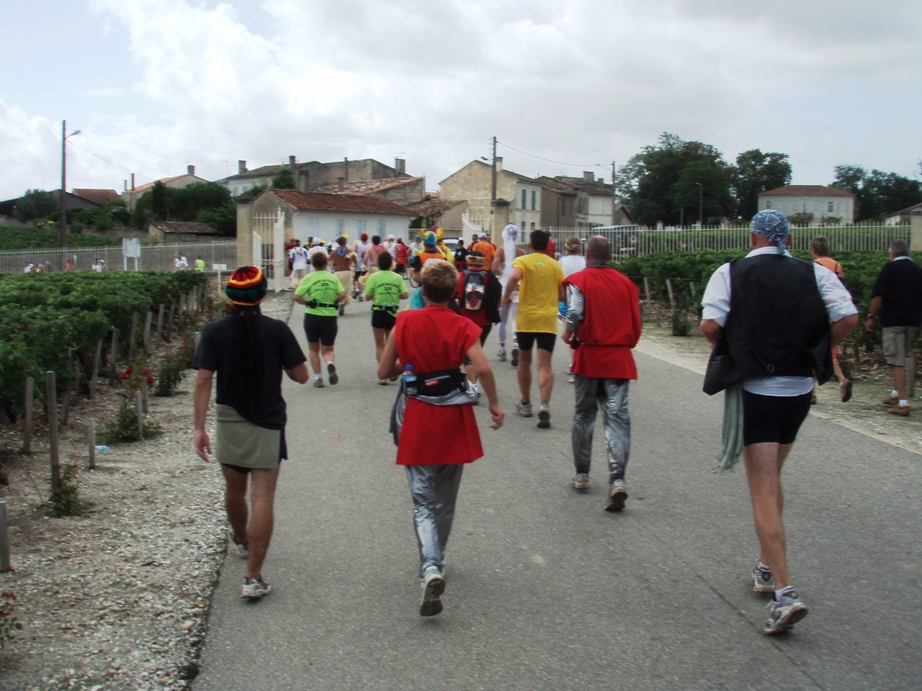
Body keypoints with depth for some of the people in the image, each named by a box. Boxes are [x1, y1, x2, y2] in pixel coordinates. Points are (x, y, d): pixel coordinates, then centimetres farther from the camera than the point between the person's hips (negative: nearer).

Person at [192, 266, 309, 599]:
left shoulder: (214, 332, -4)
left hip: (228, 422, 3)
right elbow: (301, 376, -5)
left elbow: (203, 381, -9)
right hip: (268, 423, -2)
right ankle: (253, 577, -8)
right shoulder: (277, 330, -8)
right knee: (262, 499, -3)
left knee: (234, 490, 23)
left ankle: (241, 541, 49)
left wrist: (199, 427, -8)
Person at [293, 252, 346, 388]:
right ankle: (330, 363, -23)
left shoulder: (309, 278, -4)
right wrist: (333, 301, 9)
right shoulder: (334, 278, 3)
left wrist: (307, 302, 4)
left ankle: (318, 378, 12)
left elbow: (297, 297, -13)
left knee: (313, 349, 17)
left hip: (312, 316, -1)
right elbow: (342, 295, -9)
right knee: (327, 349, 10)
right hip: (330, 317, 1)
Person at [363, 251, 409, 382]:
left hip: (378, 312, -2)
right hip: (393, 313, 2)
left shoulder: (374, 277, -7)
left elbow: (367, 296, -8)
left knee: (379, 345, 8)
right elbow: (405, 295, -8)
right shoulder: (397, 277, -3)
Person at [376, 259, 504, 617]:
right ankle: (436, 560, 35)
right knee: (445, 500, 19)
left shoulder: (405, 322, -3)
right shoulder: (462, 326, -6)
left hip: (417, 419, -1)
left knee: (423, 501, 1)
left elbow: (384, 371, 1)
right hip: (454, 417, 1)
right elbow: (483, 368, -20)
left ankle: (430, 567, -20)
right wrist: (494, 404, -7)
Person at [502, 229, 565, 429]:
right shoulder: (556, 265, 8)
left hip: (526, 317, -1)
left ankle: (525, 403, 26)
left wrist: (506, 296, -8)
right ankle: (544, 405, -22)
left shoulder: (522, 261, -1)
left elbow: (515, 277, -23)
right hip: (548, 320, 1)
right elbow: (562, 296, 8)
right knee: (545, 365, -4)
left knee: (524, 360, 17)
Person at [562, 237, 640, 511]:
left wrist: (568, 334, 0)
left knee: (583, 415, 15)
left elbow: (575, 313, -18)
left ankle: (582, 474, 22)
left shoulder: (578, 280, -5)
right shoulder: (626, 283, 6)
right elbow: (637, 321, 6)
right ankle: (617, 478, -15)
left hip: (589, 355, -1)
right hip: (619, 358, 2)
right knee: (617, 417, -1)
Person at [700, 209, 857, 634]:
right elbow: (848, 318, -8)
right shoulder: (815, 274, 4)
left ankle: (784, 593, -13)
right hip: (799, 390, 4)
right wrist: (819, 353, 7)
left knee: (763, 491, -3)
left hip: (754, 391, -4)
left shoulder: (730, 273, -3)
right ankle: (768, 567, 34)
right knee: (772, 479, 23)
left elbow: (710, 325, -15)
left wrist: (730, 352, 4)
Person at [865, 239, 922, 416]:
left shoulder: (890, 268, -6)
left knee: (897, 362, -7)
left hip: (893, 320, -6)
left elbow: (878, 295, -13)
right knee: (903, 359, 22)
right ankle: (896, 394, 31)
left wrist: (871, 317, -6)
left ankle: (903, 403, -12)